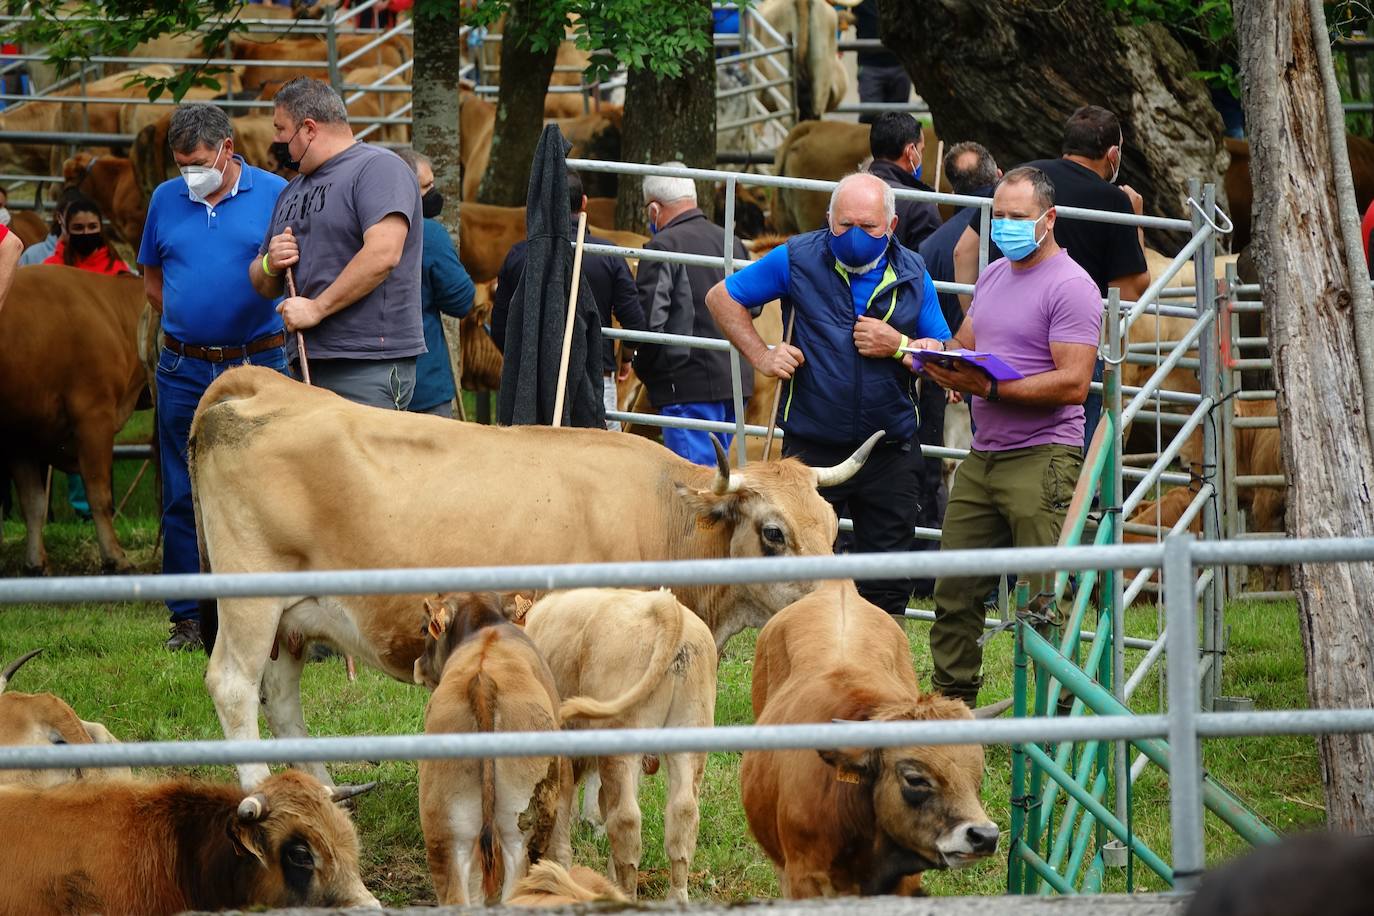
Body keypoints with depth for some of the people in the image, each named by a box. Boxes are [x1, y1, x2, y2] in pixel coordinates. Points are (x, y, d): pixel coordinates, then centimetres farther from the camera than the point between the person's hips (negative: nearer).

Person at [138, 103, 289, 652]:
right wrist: (186, 324, 9)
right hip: (184, 371, 3)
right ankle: (188, 617, 9)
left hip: (258, 365, -3)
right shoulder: (166, 200, 8)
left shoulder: (274, 195, 0)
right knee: (182, 496, 3)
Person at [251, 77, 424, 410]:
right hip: (304, 366, 8)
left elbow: (383, 254, -19)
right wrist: (271, 265, 3)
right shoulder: (293, 191, 24)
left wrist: (317, 308, -16)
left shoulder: (378, 167, -4)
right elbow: (264, 287, 28)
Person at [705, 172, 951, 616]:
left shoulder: (912, 275, 5)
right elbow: (722, 297, 9)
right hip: (812, 446, -2)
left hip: (889, 452, 2)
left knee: (887, 586, 4)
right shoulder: (797, 259, -1)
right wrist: (762, 356, -1)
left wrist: (899, 346, -11)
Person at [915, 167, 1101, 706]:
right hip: (982, 456, 8)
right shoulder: (993, 276, 18)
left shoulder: (1071, 287, -9)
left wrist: (990, 388, -22)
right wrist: (939, 362, 0)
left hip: (1042, 459, -8)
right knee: (954, 591, 7)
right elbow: (965, 344, 25)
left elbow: (1073, 383, -17)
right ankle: (950, 705, 15)